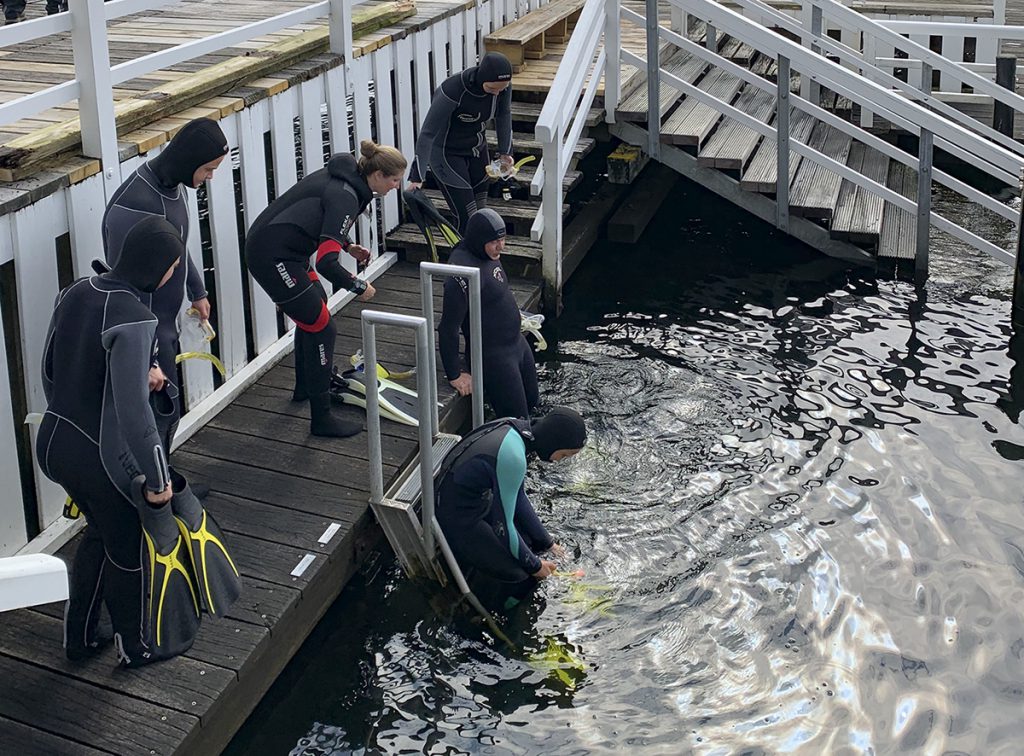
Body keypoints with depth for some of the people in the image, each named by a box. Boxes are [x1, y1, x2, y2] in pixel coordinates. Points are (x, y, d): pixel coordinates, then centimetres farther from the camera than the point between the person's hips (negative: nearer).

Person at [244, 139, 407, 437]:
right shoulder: (345, 197, -23)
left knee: (315, 306, 28)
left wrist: (348, 246, 17)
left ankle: (305, 386, 45)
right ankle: (321, 418, 2)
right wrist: (358, 286, -14)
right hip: (273, 258, -10)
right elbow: (326, 263, -28)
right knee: (322, 328, -5)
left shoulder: (342, 175, 5)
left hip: (276, 245, 10)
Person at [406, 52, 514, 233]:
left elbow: (504, 115, 5)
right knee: (468, 218, -12)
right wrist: (417, 177, -30)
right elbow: (428, 133, -29)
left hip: (477, 149, 6)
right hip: (447, 154, -6)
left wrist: (505, 152, 3)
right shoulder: (452, 91, -34)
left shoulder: (503, 86, -17)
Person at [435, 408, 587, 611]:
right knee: (523, 578, -12)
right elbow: (503, 525, -22)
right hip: (460, 524, -9)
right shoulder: (512, 457, -30)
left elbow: (518, 496, 8)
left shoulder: (516, 428, -4)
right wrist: (534, 565, -8)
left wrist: (546, 542, 10)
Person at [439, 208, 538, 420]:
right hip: (492, 355, -9)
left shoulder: (488, 254, -1)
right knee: (517, 420, -4)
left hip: (517, 341, 10)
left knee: (532, 401, 19)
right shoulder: (463, 273, -29)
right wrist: (455, 375, -19)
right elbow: (448, 327, -25)